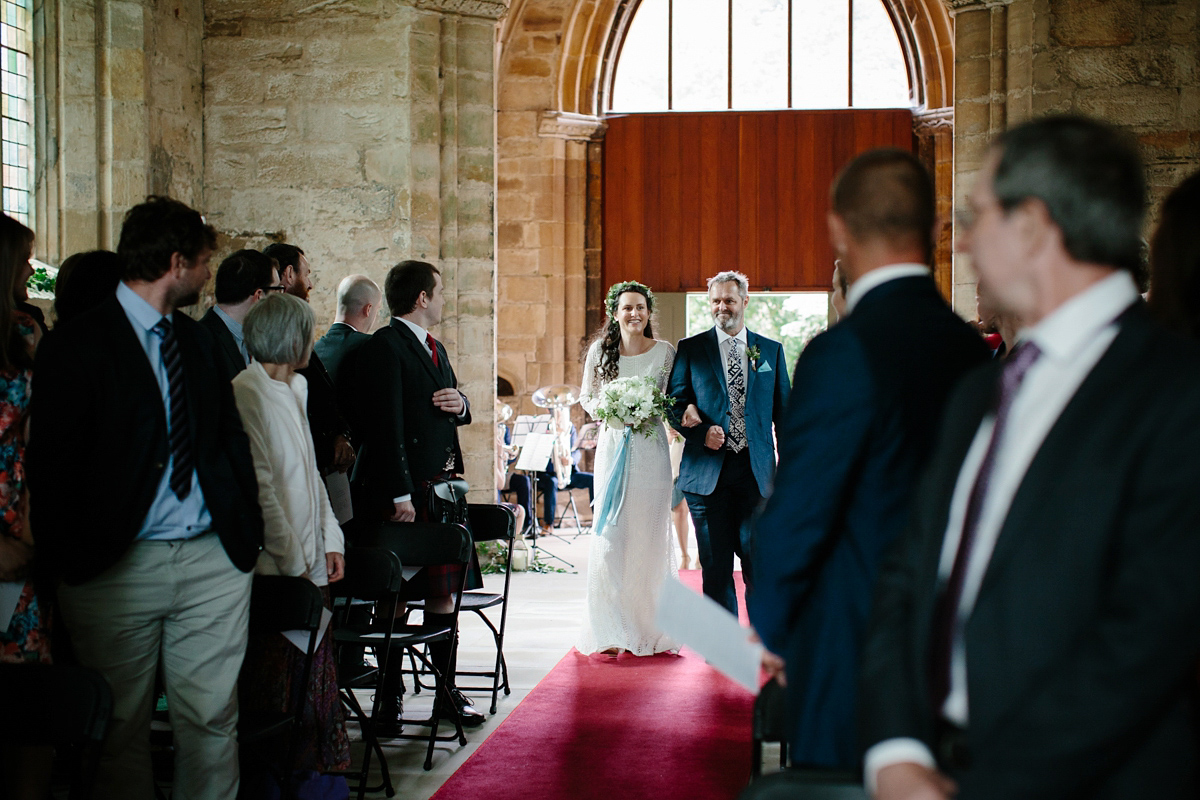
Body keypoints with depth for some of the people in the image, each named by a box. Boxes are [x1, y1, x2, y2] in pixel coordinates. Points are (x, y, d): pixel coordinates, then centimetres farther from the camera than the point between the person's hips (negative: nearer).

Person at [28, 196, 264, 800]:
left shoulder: (197, 340, 14)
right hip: (117, 566, -5)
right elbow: (50, 464, -8)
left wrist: (246, 529, 7)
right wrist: (68, 560, -10)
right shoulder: (77, 344, -6)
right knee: (121, 732, 5)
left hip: (214, 561, 5)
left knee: (212, 721, 7)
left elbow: (232, 437, 17)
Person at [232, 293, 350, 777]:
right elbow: (258, 485, -16)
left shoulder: (294, 390, 16)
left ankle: (314, 766, 17)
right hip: (274, 568, -8)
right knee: (278, 684, -3)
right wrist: (291, 561, -15)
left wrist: (330, 541, 10)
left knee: (315, 677, 10)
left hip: (308, 562, 8)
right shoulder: (246, 393, -12)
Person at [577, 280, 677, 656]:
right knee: (610, 538, -4)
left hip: (652, 452, -1)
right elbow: (586, 397, 14)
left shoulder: (665, 352, 2)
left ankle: (650, 629, 10)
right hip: (612, 448, 1)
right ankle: (612, 632, 1)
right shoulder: (600, 350, 5)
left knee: (650, 537, 1)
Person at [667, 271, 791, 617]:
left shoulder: (771, 350, 11)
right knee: (715, 566, 4)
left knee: (760, 564, -2)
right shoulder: (690, 349, 7)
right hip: (708, 470, 0)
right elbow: (675, 404, 6)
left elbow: (784, 411, 12)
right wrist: (701, 432, -13)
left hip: (756, 471, 1)